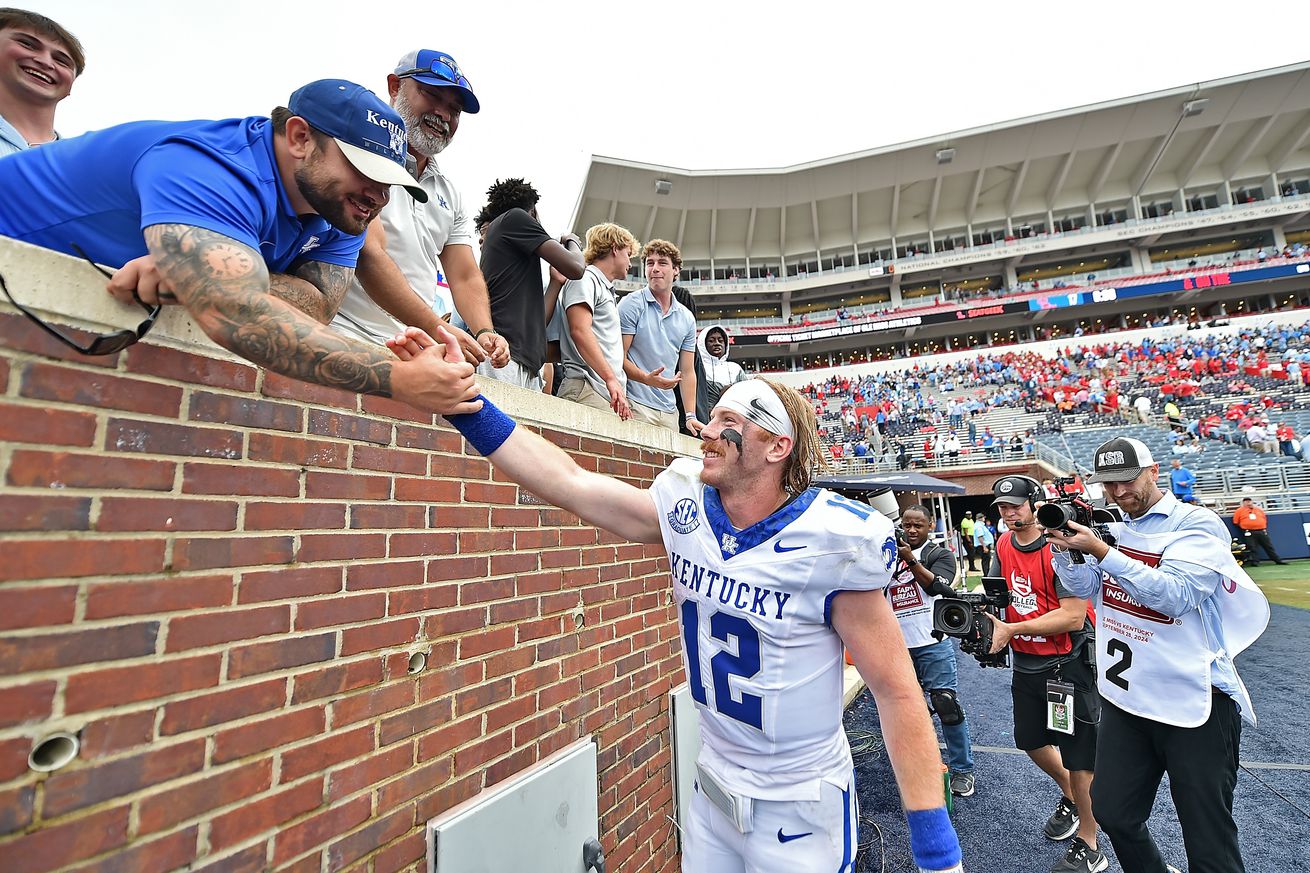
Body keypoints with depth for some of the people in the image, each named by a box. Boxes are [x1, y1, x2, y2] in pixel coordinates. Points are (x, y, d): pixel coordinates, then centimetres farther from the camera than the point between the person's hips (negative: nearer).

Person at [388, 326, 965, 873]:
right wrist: (462, 400, -14)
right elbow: (569, 483, -10)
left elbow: (896, 692, -17)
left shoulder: (833, 542, -24)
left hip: (800, 808, -4)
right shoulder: (687, 510, -11)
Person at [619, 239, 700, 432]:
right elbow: (619, 358, -7)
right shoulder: (631, 304, -2)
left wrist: (690, 416, 4)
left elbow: (687, 372, 13)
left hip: (670, 411, 5)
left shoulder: (687, 318, 13)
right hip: (636, 404, -5)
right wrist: (647, 379, -24)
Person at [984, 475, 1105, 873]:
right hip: (1026, 664, 7)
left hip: (1068, 664, -7)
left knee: (1078, 757, 4)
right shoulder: (1003, 547, 1)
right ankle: (1069, 797, 51)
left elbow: (1072, 617, -26)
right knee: (1031, 741, 22)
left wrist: (1011, 629, -27)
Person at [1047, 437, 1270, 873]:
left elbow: (1176, 595, -24)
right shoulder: (1111, 528, 7)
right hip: (1125, 698, 6)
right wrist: (1062, 547, -11)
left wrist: (1100, 551, -28)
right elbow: (1083, 586, 5)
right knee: (1112, 813, 17)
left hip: (1193, 703, -6)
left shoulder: (1197, 523, -12)